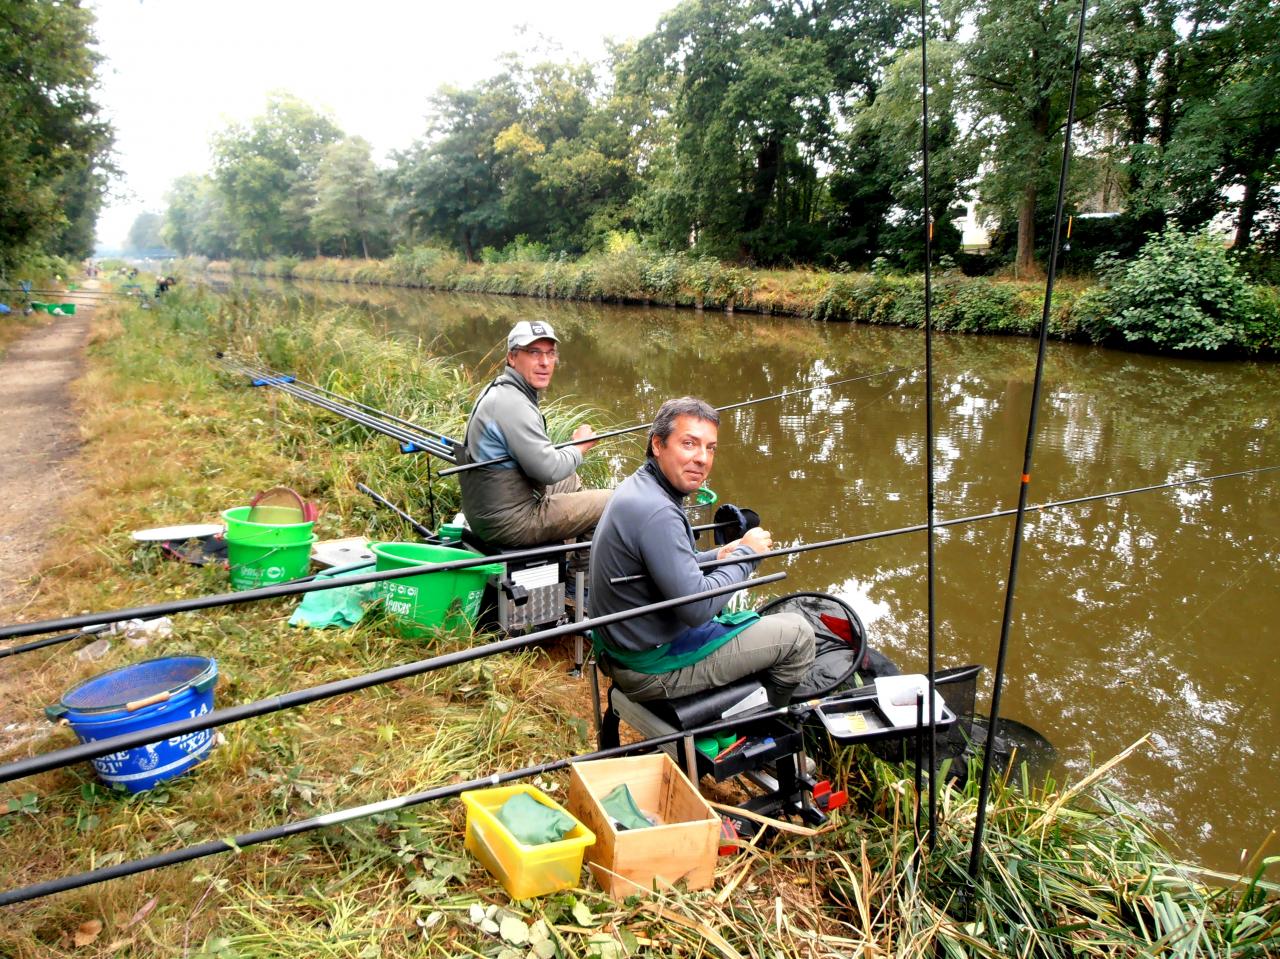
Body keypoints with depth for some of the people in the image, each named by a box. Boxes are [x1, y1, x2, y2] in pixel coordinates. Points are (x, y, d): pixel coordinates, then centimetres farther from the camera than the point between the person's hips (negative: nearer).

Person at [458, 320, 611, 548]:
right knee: (611, 502, -3)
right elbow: (549, 469, -24)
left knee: (572, 480, 30)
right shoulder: (513, 404, -23)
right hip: (508, 524, -11)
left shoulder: (499, 390, 10)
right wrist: (579, 447, -6)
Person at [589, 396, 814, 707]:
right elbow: (697, 608, -27)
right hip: (654, 666, -10)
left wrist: (716, 556, 1)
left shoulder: (638, 487, 2)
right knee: (798, 634, 1)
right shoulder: (656, 512, -29)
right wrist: (746, 554, -13)